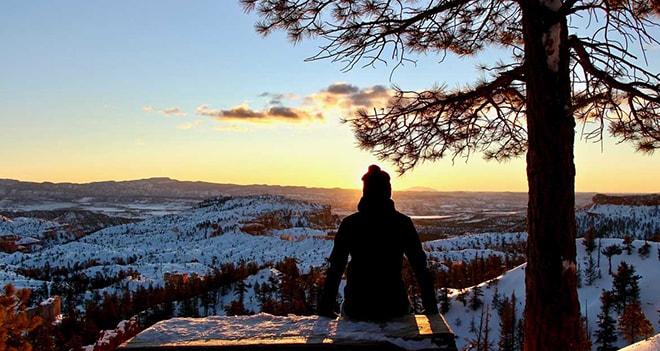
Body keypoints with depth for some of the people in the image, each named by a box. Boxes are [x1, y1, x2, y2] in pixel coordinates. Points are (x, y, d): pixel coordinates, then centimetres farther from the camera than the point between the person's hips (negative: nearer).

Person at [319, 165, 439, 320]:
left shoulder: (349, 223, -4)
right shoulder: (403, 223, -4)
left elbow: (335, 269, -3)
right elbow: (421, 268, -3)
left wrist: (325, 311, 3)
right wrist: (431, 308, 4)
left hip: (356, 308, 0)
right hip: (395, 307, 0)